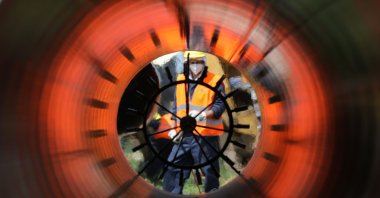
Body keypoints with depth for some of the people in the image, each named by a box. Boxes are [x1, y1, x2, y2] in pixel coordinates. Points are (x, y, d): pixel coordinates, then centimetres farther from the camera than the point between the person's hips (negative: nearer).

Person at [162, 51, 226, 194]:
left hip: (206, 135, -4)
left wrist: (204, 114, -27)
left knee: (210, 170, 8)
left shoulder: (215, 81, -4)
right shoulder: (180, 80, 11)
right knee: (173, 168, 10)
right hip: (183, 135, 5)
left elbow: (220, 106, -10)